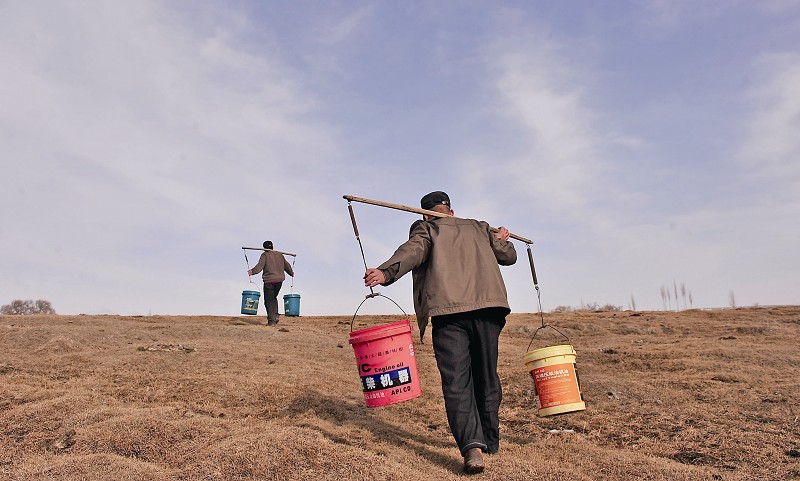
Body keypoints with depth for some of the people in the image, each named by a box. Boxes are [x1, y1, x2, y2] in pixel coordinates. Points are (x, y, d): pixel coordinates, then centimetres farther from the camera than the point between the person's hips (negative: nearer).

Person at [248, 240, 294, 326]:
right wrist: (291, 273, 38)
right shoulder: (280, 255, 14)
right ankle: (275, 316, 9)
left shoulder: (265, 255, -1)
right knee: (274, 298, 21)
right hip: (279, 280, 5)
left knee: (269, 300, 0)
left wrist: (252, 271, -18)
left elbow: (259, 267, -17)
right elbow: (287, 266, 24)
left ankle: (271, 320, -6)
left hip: (269, 281, -5)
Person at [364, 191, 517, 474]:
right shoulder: (479, 228, 27)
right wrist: (500, 239, 52)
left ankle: (472, 445, -21)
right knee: (486, 377, 16)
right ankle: (489, 440, 27)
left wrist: (386, 272, -23)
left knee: (456, 382, -5)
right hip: (488, 305, 4)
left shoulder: (425, 228, 16)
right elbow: (508, 257, 31)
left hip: (448, 309, -3)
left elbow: (413, 250, -6)